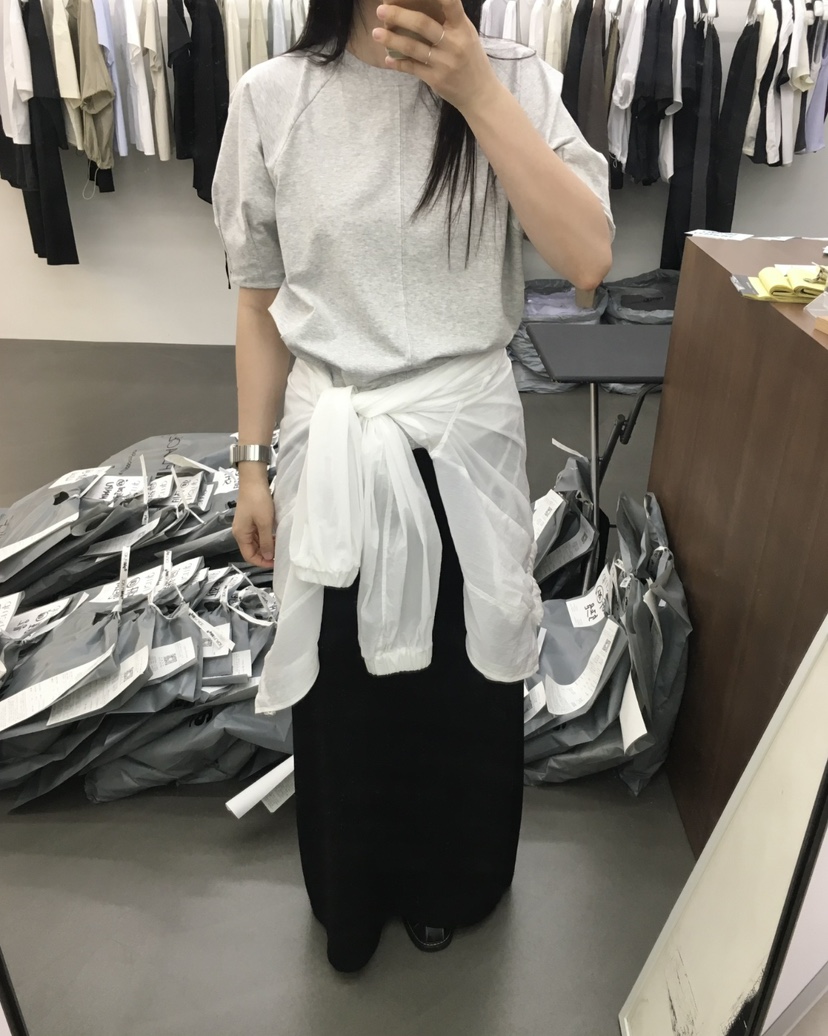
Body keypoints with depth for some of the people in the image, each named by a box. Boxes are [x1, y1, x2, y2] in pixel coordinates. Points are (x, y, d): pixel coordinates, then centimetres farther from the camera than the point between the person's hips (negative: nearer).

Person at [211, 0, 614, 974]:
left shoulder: (515, 82, -4)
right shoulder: (272, 98, -3)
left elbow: (588, 259, -15)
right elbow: (260, 298, 2)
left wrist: (477, 94, -20)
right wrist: (253, 467, 4)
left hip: (466, 450, 0)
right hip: (333, 456, 1)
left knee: (465, 689, 18)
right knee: (341, 693, 19)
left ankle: (446, 885, 51)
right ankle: (350, 899, 51)